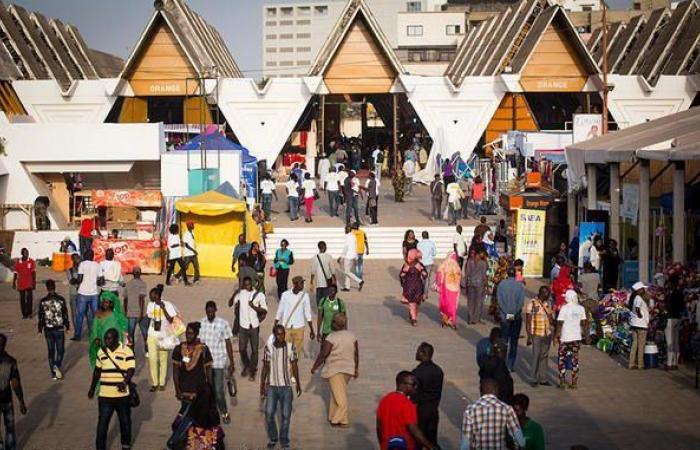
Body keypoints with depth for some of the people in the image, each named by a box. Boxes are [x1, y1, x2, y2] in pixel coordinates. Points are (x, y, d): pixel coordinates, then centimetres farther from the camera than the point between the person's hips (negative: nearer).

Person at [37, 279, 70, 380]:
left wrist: (40, 330, 9)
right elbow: (65, 315, -3)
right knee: (60, 350, 9)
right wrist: (67, 326, 10)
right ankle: (57, 366, -17)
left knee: (51, 351, 12)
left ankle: (53, 373, 15)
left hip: (48, 330, 1)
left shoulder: (43, 302, -7)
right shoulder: (61, 300, -9)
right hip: (59, 329, -1)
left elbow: (41, 317, -1)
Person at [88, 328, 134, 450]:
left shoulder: (126, 351, -9)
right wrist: (92, 388, 16)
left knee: (125, 421, 15)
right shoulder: (101, 351, 4)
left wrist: (124, 382, -31)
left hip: (122, 394, -2)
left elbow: (131, 370, -13)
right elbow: (97, 371, 14)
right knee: (102, 423, -1)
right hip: (105, 394, 2)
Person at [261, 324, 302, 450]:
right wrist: (262, 385, 3)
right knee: (269, 413, -3)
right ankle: (273, 438, 17)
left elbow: (294, 366, 2)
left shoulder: (291, 347, -6)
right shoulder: (268, 348, -5)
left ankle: (284, 440, 20)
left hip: (286, 386, 0)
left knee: (286, 415, 3)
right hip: (272, 386, 0)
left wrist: (298, 384, 4)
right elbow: (265, 367, 3)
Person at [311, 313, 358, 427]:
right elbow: (356, 354, 7)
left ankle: (342, 420, 1)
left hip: (335, 370, -6)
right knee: (337, 392, 20)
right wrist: (356, 368, 17)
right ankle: (334, 416, 27)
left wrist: (314, 367, -7)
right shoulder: (352, 336, 1)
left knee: (339, 395, -3)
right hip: (348, 369, 6)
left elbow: (323, 355, -18)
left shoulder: (331, 338, -18)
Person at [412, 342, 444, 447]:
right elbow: (439, 392, 8)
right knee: (432, 440, 13)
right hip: (433, 411, 6)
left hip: (420, 410, -6)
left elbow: (415, 395, -16)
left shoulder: (417, 372, -19)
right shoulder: (438, 371, 2)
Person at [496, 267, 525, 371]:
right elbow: (521, 301, -8)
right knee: (514, 341, 6)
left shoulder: (501, 284, -4)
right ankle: (510, 366, 4)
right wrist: (514, 313, 0)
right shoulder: (520, 285, -5)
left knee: (504, 340, 9)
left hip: (504, 316, 0)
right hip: (517, 316, 0)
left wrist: (506, 313, -3)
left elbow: (499, 300, -7)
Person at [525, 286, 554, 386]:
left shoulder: (548, 304, 11)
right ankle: (534, 379, 2)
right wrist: (529, 336, -12)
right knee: (536, 356, -5)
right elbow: (528, 322, -7)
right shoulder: (532, 304, -7)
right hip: (536, 334, -5)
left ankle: (543, 378, 15)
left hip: (547, 334, 6)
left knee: (544, 356, 8)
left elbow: (551, 321, 17)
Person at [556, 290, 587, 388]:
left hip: (565, 337, -4)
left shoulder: (564, 308, -12)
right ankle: (574, 383, 11)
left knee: (561, 359, 8)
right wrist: (583, 332, 21)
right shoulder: (581, 308, 1)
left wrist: (556, 335, -5)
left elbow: (560, 323, -13)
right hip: (576, 337, 4)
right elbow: (584, 322, 6)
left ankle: (562, 382, 6)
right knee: (575, 360, 10)